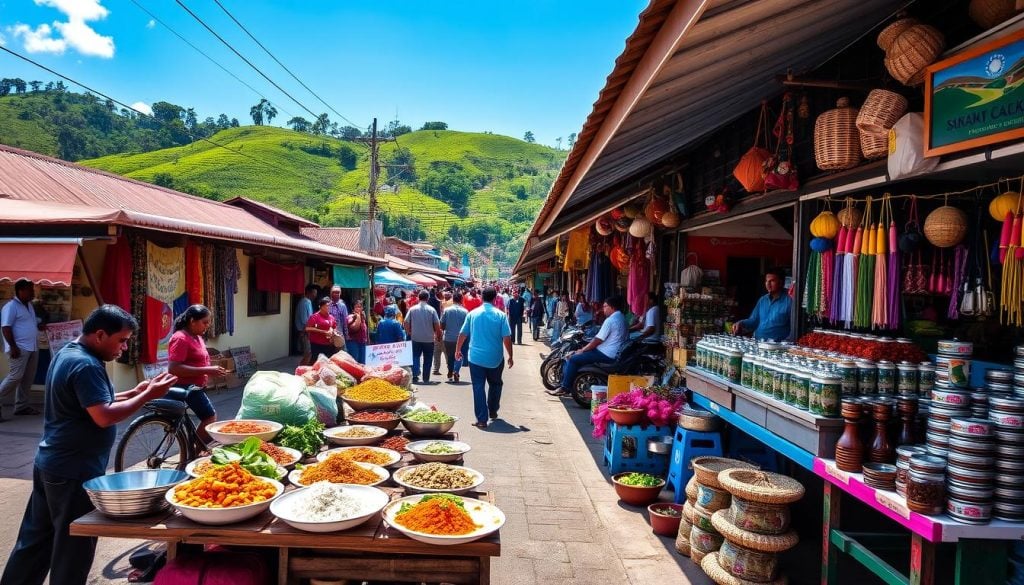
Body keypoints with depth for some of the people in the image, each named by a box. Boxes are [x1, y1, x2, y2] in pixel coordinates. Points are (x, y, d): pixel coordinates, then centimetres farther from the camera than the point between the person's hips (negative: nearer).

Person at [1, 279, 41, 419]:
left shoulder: (29, 305, 16)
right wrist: (13, 346, -22)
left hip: (33, 347, 9)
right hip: (20, 348, -9)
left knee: (28, 378, 10)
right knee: (16, 377, -15)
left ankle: (21, 406, 16)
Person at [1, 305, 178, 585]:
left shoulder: (67, 354, 10)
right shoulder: (86, 365, -23)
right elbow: (104, 417, -29)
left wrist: (134, 392, 7)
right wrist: (148, 396, -22)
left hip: (51, 463, 10)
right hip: (75, 471, -10)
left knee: (36, 539, 20)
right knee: (74, 547, 4)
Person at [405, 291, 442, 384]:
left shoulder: (412, 309, -2)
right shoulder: (431, 310, -6)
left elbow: (406, 323, -2)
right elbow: (437, 325, -7)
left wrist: (409, 333, 14)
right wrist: (438, 335, 8)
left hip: (416, 338, 1)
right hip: (429, 339, -1)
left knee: (415, 357, 11)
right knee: (427, 359, 10)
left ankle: (415, 374, -7)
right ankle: (426, 379, 13)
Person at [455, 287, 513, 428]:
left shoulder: (473, 314, 0)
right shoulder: (501, 315, -6)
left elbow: (462, 334, 5)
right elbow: (507, 338, -8)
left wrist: (458, 350, 20)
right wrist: (510, 356, 3)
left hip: (476, 357, 0)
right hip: (495, 358, 0)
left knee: (478, 387, 3)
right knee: (495, 384, 22)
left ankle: (481, 419, 0)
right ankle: (493, 411, 32)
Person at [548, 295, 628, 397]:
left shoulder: (610, 320, -18)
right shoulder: (621, 318, 15)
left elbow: (597, 340, -17)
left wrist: (582, 350, -5)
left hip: (606, 354, -11)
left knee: (573, 359, -11)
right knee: (573, 354, 12)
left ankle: (564, 389, -6)